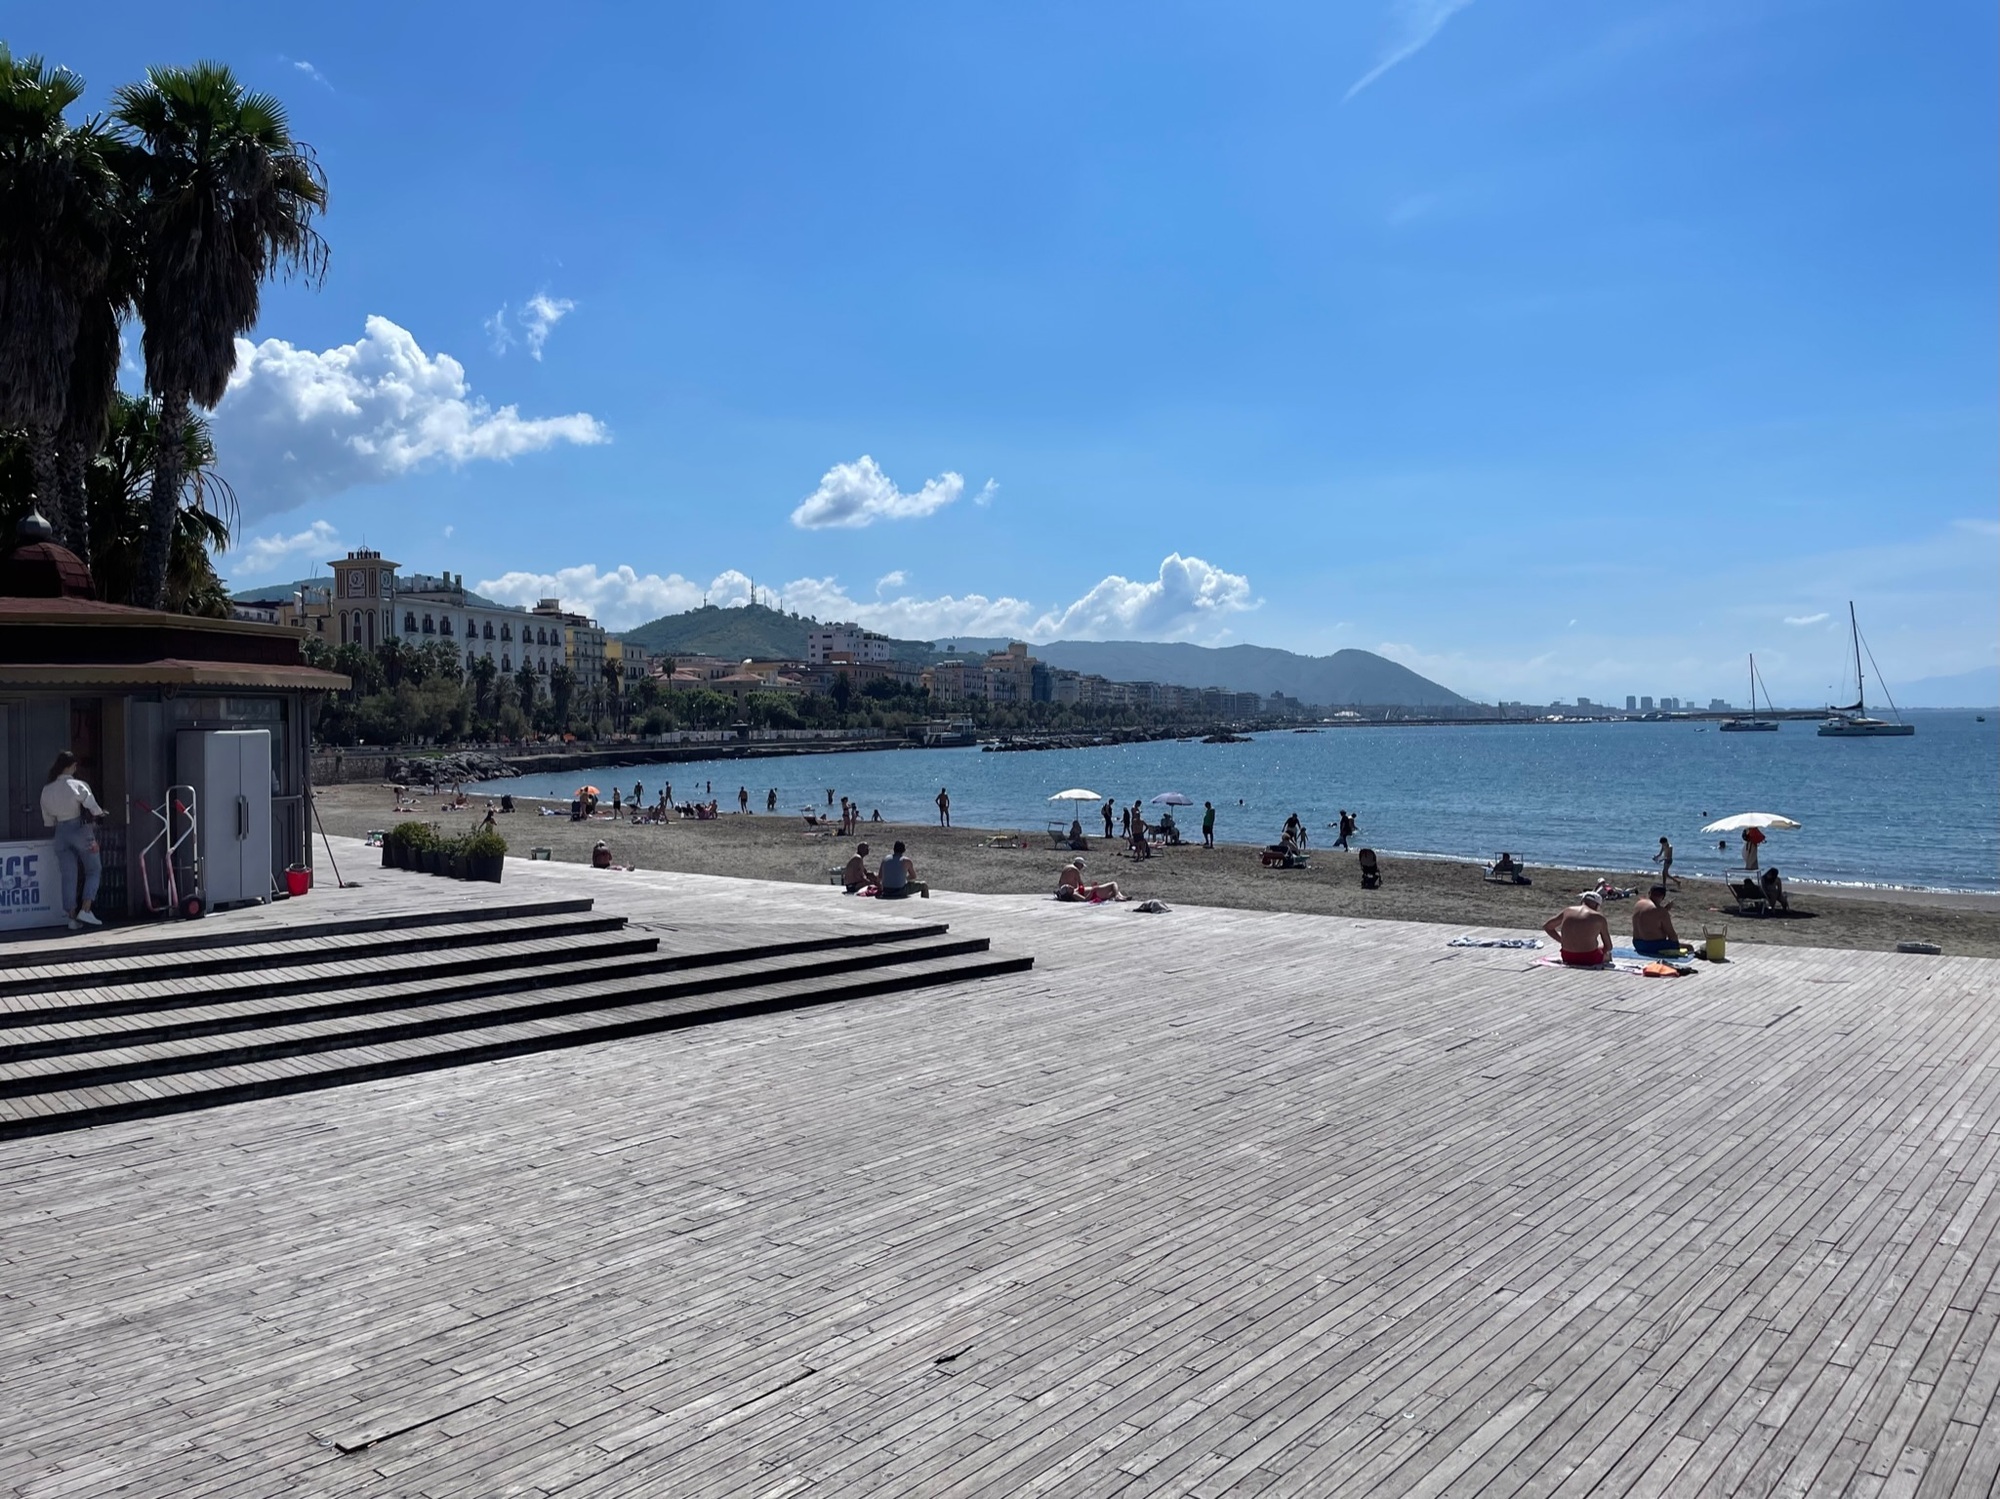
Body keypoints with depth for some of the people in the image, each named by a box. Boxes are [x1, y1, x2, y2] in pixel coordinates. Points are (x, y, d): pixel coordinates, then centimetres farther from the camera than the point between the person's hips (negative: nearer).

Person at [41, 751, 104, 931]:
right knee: (94, 871, 9)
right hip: (81, 830, -5)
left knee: (68, 877, 6)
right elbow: (94, 809, -12)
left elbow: (48, 821, 10)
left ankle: (72, 918, 5)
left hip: (61, 834, 5)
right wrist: (101, 812, 9)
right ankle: (85, 910, -4)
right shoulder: (78, 785, -12)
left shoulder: (47, 790, 4)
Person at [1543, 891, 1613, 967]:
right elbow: (1608, 947, 1)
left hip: (1567, 957, 3)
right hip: (1589, 959, -3)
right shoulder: (1599, 917, -5)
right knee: (1607, 953, 29)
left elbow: (1546, 926, 17)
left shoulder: (1567, 911, 5)